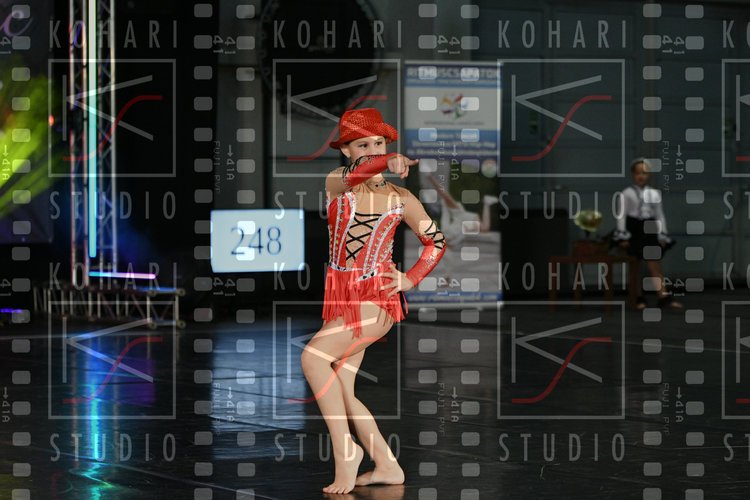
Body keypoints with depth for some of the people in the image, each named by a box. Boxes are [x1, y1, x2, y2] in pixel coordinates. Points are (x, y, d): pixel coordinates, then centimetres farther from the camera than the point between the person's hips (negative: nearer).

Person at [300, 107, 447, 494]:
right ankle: (387, 466, 12)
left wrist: (412, 279, -2)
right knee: (337, 391, 0)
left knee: (313, 356, -26)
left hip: (377, 299, -4)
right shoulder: (336, 183, 4)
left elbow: (436, 242, 15)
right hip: (340, 298, 4)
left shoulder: (401, 199, 3)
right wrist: (388, 163, -43)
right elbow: (352, 176, -23)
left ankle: (345, 449, -20)